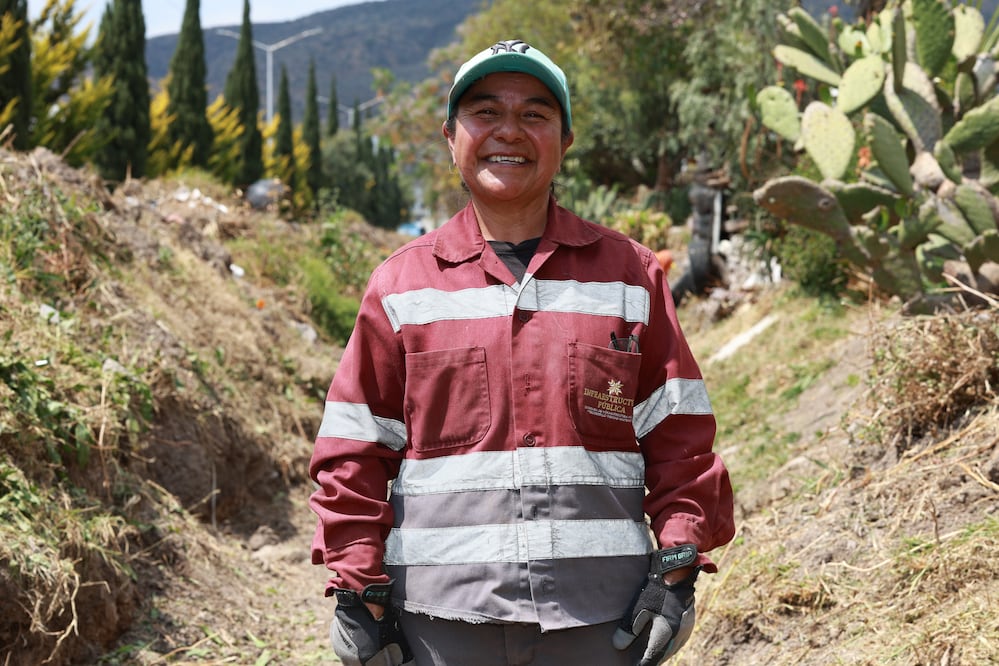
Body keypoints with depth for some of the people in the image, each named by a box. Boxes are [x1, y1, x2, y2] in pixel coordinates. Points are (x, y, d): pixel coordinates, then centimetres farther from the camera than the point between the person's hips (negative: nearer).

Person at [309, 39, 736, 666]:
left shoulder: (630, 274, 7)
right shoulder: (401, 285, 5)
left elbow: (678, 436, 7)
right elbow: (355, 449, 6)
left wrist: (677, 568, -1)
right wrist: (359, 590, 1)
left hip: (602, 615, 1)